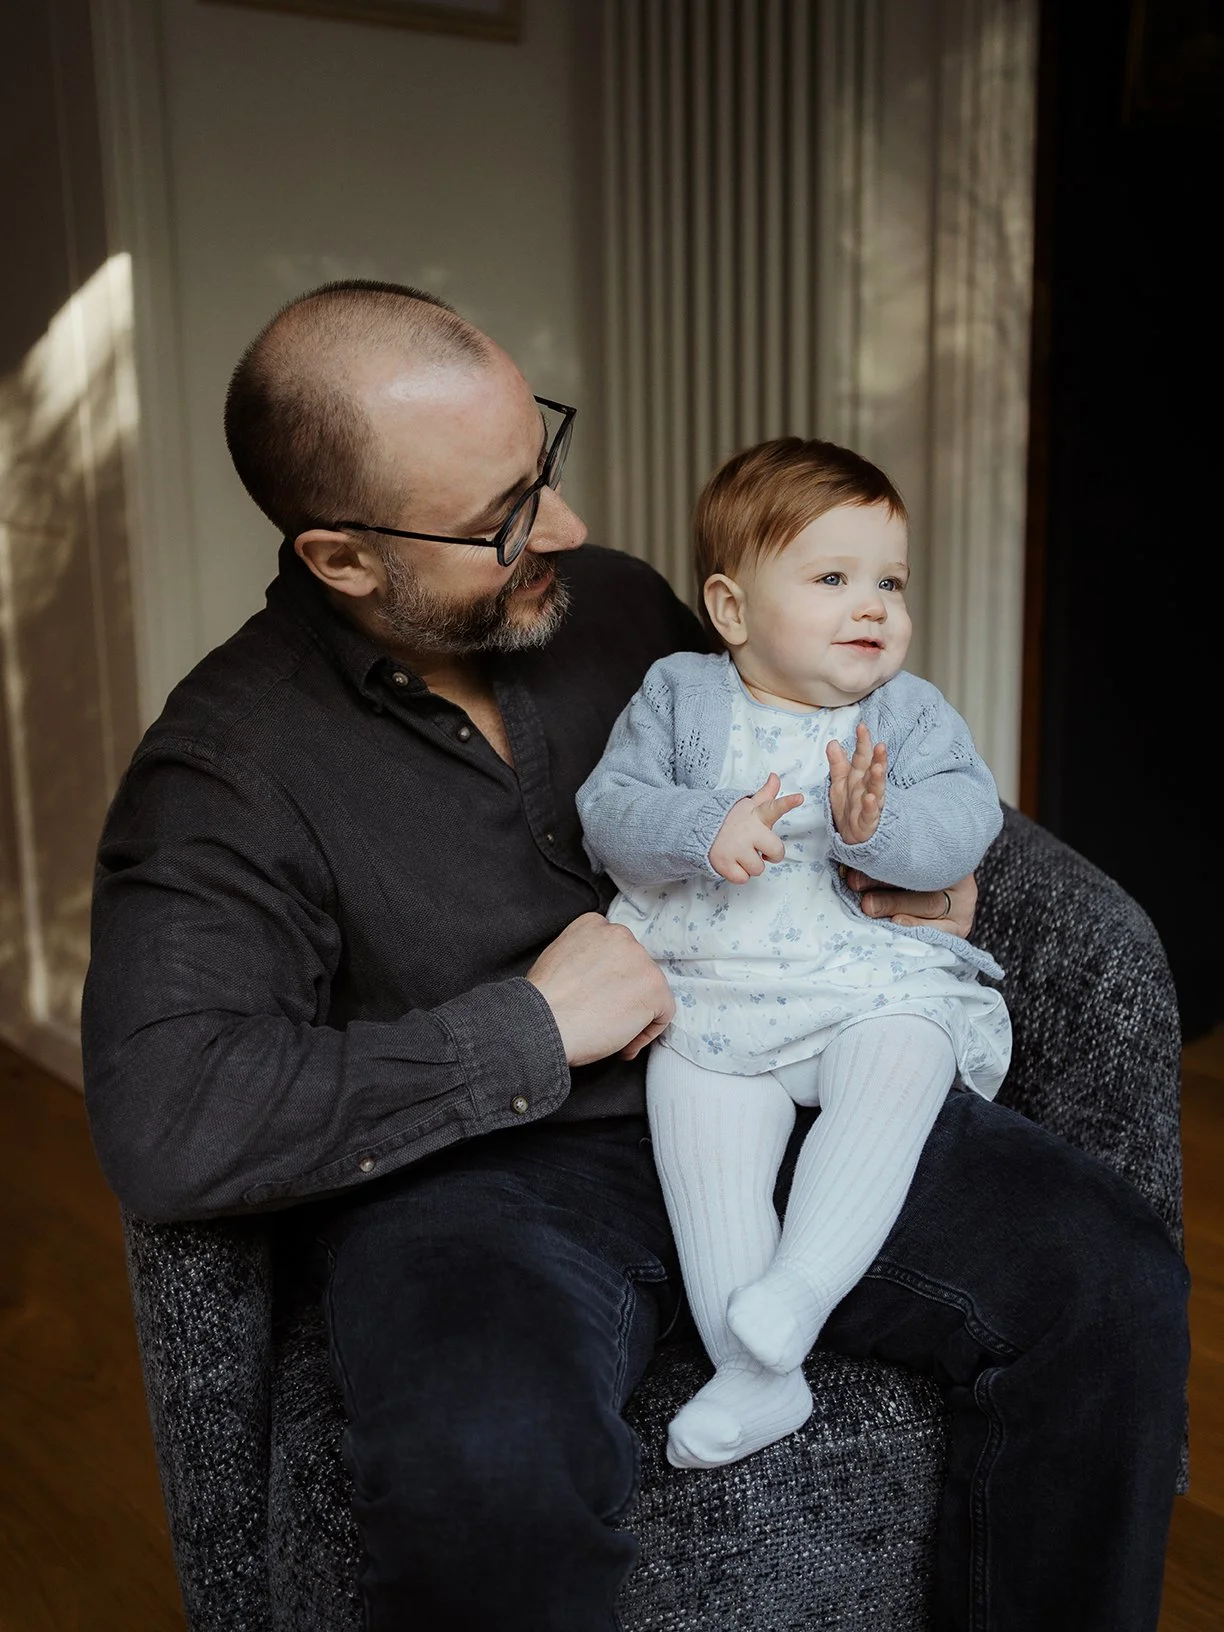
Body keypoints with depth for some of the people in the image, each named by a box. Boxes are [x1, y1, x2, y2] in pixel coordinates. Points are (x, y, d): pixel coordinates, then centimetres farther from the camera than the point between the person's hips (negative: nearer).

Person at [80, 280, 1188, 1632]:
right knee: (483, 1468, -36)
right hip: (473, 1175, -4)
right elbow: (159, 1124, -22)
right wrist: (529, 1030, -20)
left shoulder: (614, 601, 9)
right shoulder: (224, 769, -9)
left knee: (1106, 1268, -15)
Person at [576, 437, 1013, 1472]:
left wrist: (878, 825, -29)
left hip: (877, 985, 0)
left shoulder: (913, 712, 5)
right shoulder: (677, 696, 5)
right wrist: (706, 831, -23)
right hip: (712, 991, 0)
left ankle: (799, 1285, -23)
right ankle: (754, 1372, -11)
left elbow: (967, 823, -8)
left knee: (898, 1071, -28)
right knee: (698, 1115, -18)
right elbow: (608, 811, -4)